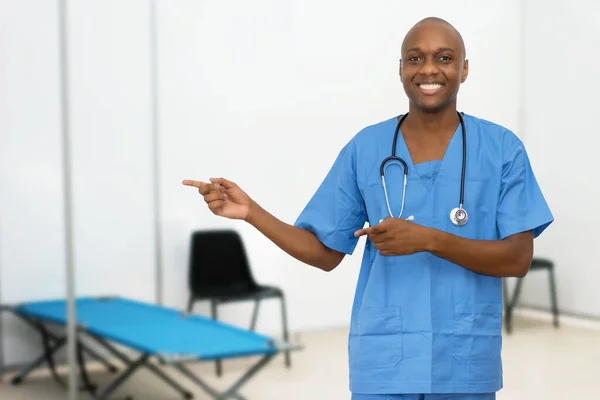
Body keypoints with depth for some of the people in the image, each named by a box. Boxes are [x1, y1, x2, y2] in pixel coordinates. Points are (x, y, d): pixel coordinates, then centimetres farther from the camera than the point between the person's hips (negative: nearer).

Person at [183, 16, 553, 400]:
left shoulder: (502, 148, -1)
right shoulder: (364, 148, 3)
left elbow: (518, 259, -7)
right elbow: (326, 252, 5)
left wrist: (428, 239, -20)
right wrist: (250, 210, -7)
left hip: (466, 362, 0)